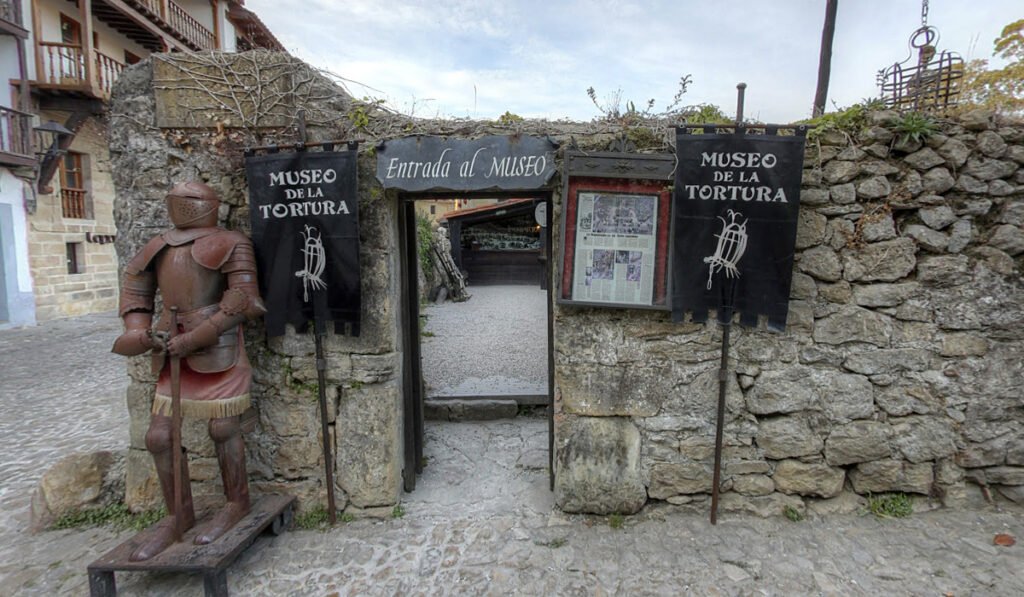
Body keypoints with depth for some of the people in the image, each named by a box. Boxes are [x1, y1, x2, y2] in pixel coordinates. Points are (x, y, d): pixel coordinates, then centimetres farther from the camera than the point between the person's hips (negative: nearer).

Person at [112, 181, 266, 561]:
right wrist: (142, 331, 3)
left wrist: (194, 338, -17)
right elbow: (135, 287, 21)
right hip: (173, 354, 7)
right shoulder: (158, 246, 13)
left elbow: (242, 298, -14)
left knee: (222, 429, 3)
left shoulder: (229, 244, -6)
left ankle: (237, 503, 24)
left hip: (217, 349, -6)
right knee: (159, 436, 9)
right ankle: (179, 515, 27)